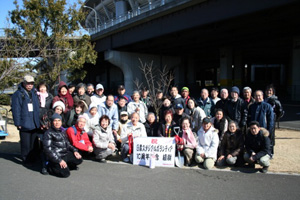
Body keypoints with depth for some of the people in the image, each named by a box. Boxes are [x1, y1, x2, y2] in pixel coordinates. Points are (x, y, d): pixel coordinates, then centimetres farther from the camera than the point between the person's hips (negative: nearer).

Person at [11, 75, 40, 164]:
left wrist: (39, 121, 12)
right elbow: (16, 110, -8)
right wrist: (18, 123, -11)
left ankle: (32, 157, 28)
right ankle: (25, 159, 15)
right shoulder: (18, 94, -7)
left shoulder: (34, 93, 11)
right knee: (26, 144, 0)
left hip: (35, 123, 5)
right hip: (24, 124, -5)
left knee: (33, 142, 14)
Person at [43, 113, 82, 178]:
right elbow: (48, 149, -14)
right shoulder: (49, 133, -7)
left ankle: (65, 166, 10)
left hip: (65, 154, 7)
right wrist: (59, 160, -20)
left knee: (79, 160, -11)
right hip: (56, 157, -7)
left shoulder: (62, 132, 16)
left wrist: (74, 150, 1)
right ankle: (51, 167, 6)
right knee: (65, 173, -18)